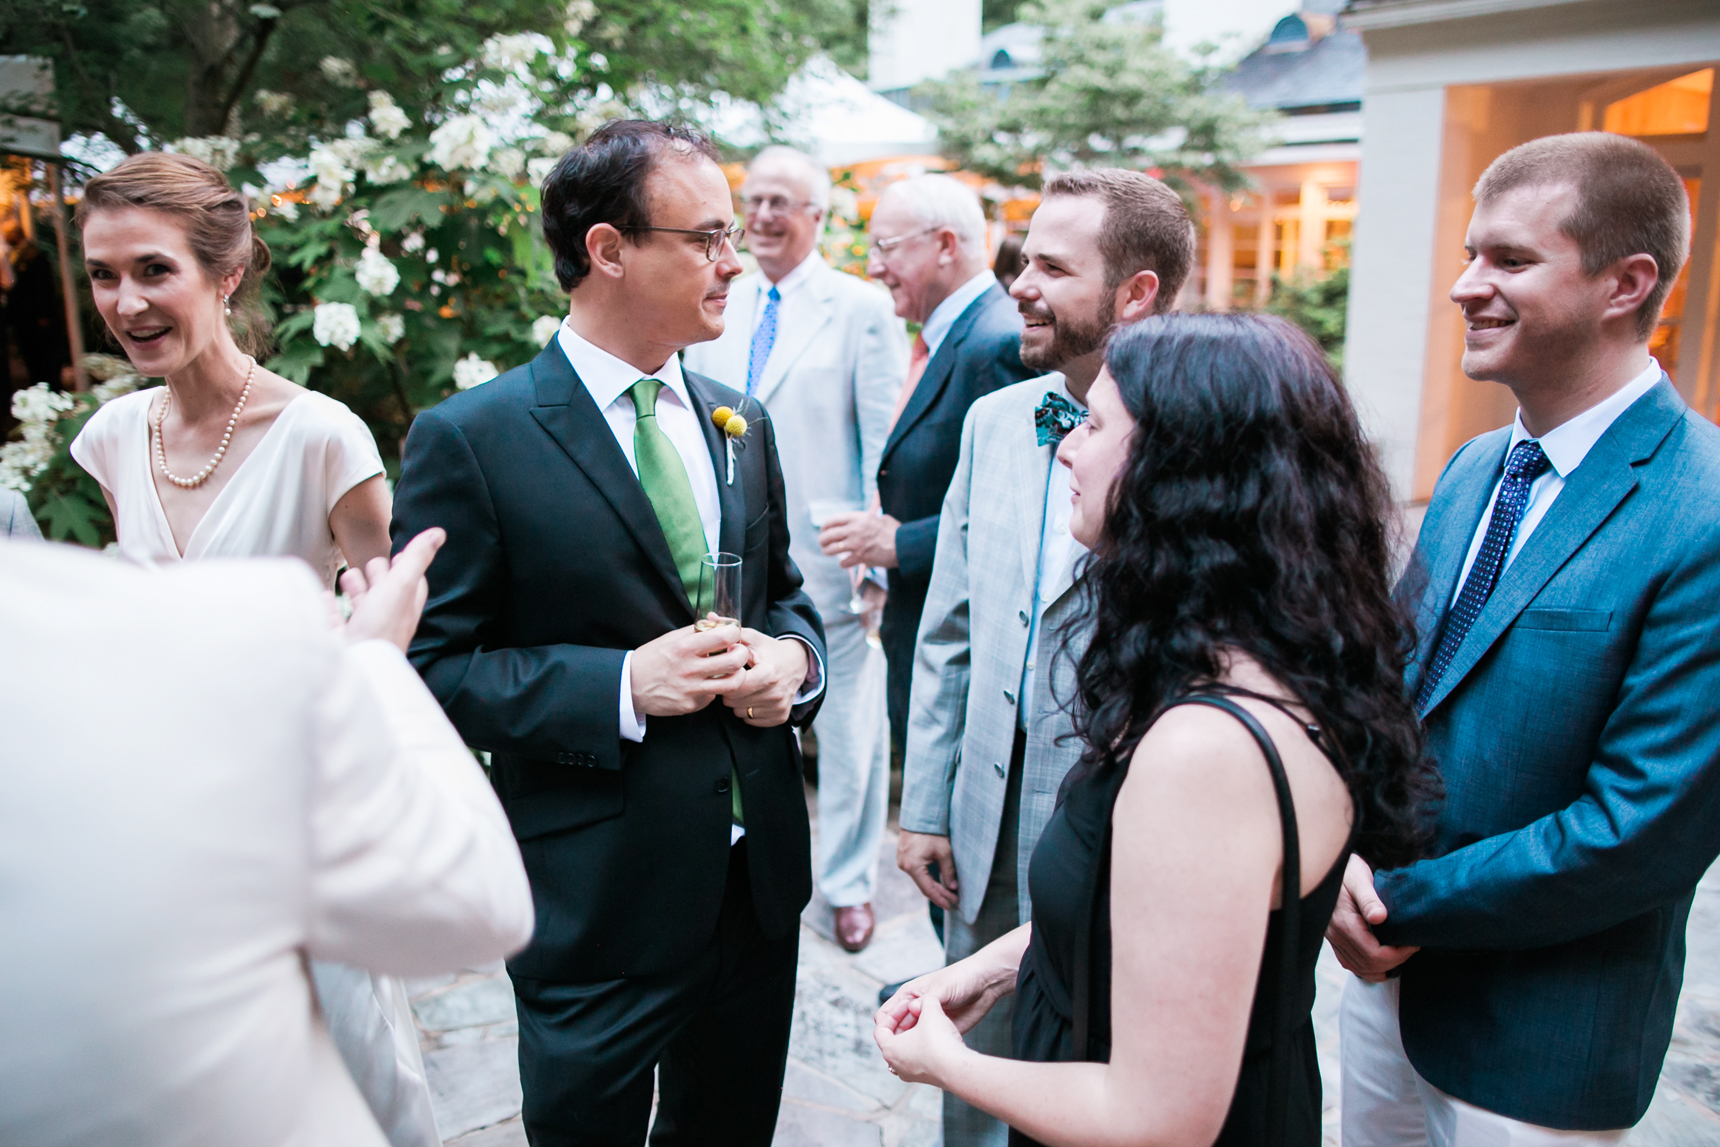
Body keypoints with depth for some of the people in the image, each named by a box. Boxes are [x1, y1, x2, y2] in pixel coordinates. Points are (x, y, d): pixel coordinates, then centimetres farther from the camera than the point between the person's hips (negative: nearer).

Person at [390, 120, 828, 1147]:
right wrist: (623, 684, -23)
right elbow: (433, 665, -13)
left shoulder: (739, 423, 6)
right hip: (602, 896, -5)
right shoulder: (470, 439, -12)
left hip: (759, 871, 6)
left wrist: (791, 658, -7)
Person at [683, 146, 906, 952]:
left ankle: (848, 880, 27)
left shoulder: (863, 309, -5)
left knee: (848, 726, 8)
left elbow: (886, 448, -7)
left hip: (825, 556, -4)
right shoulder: (716, 309, 10)